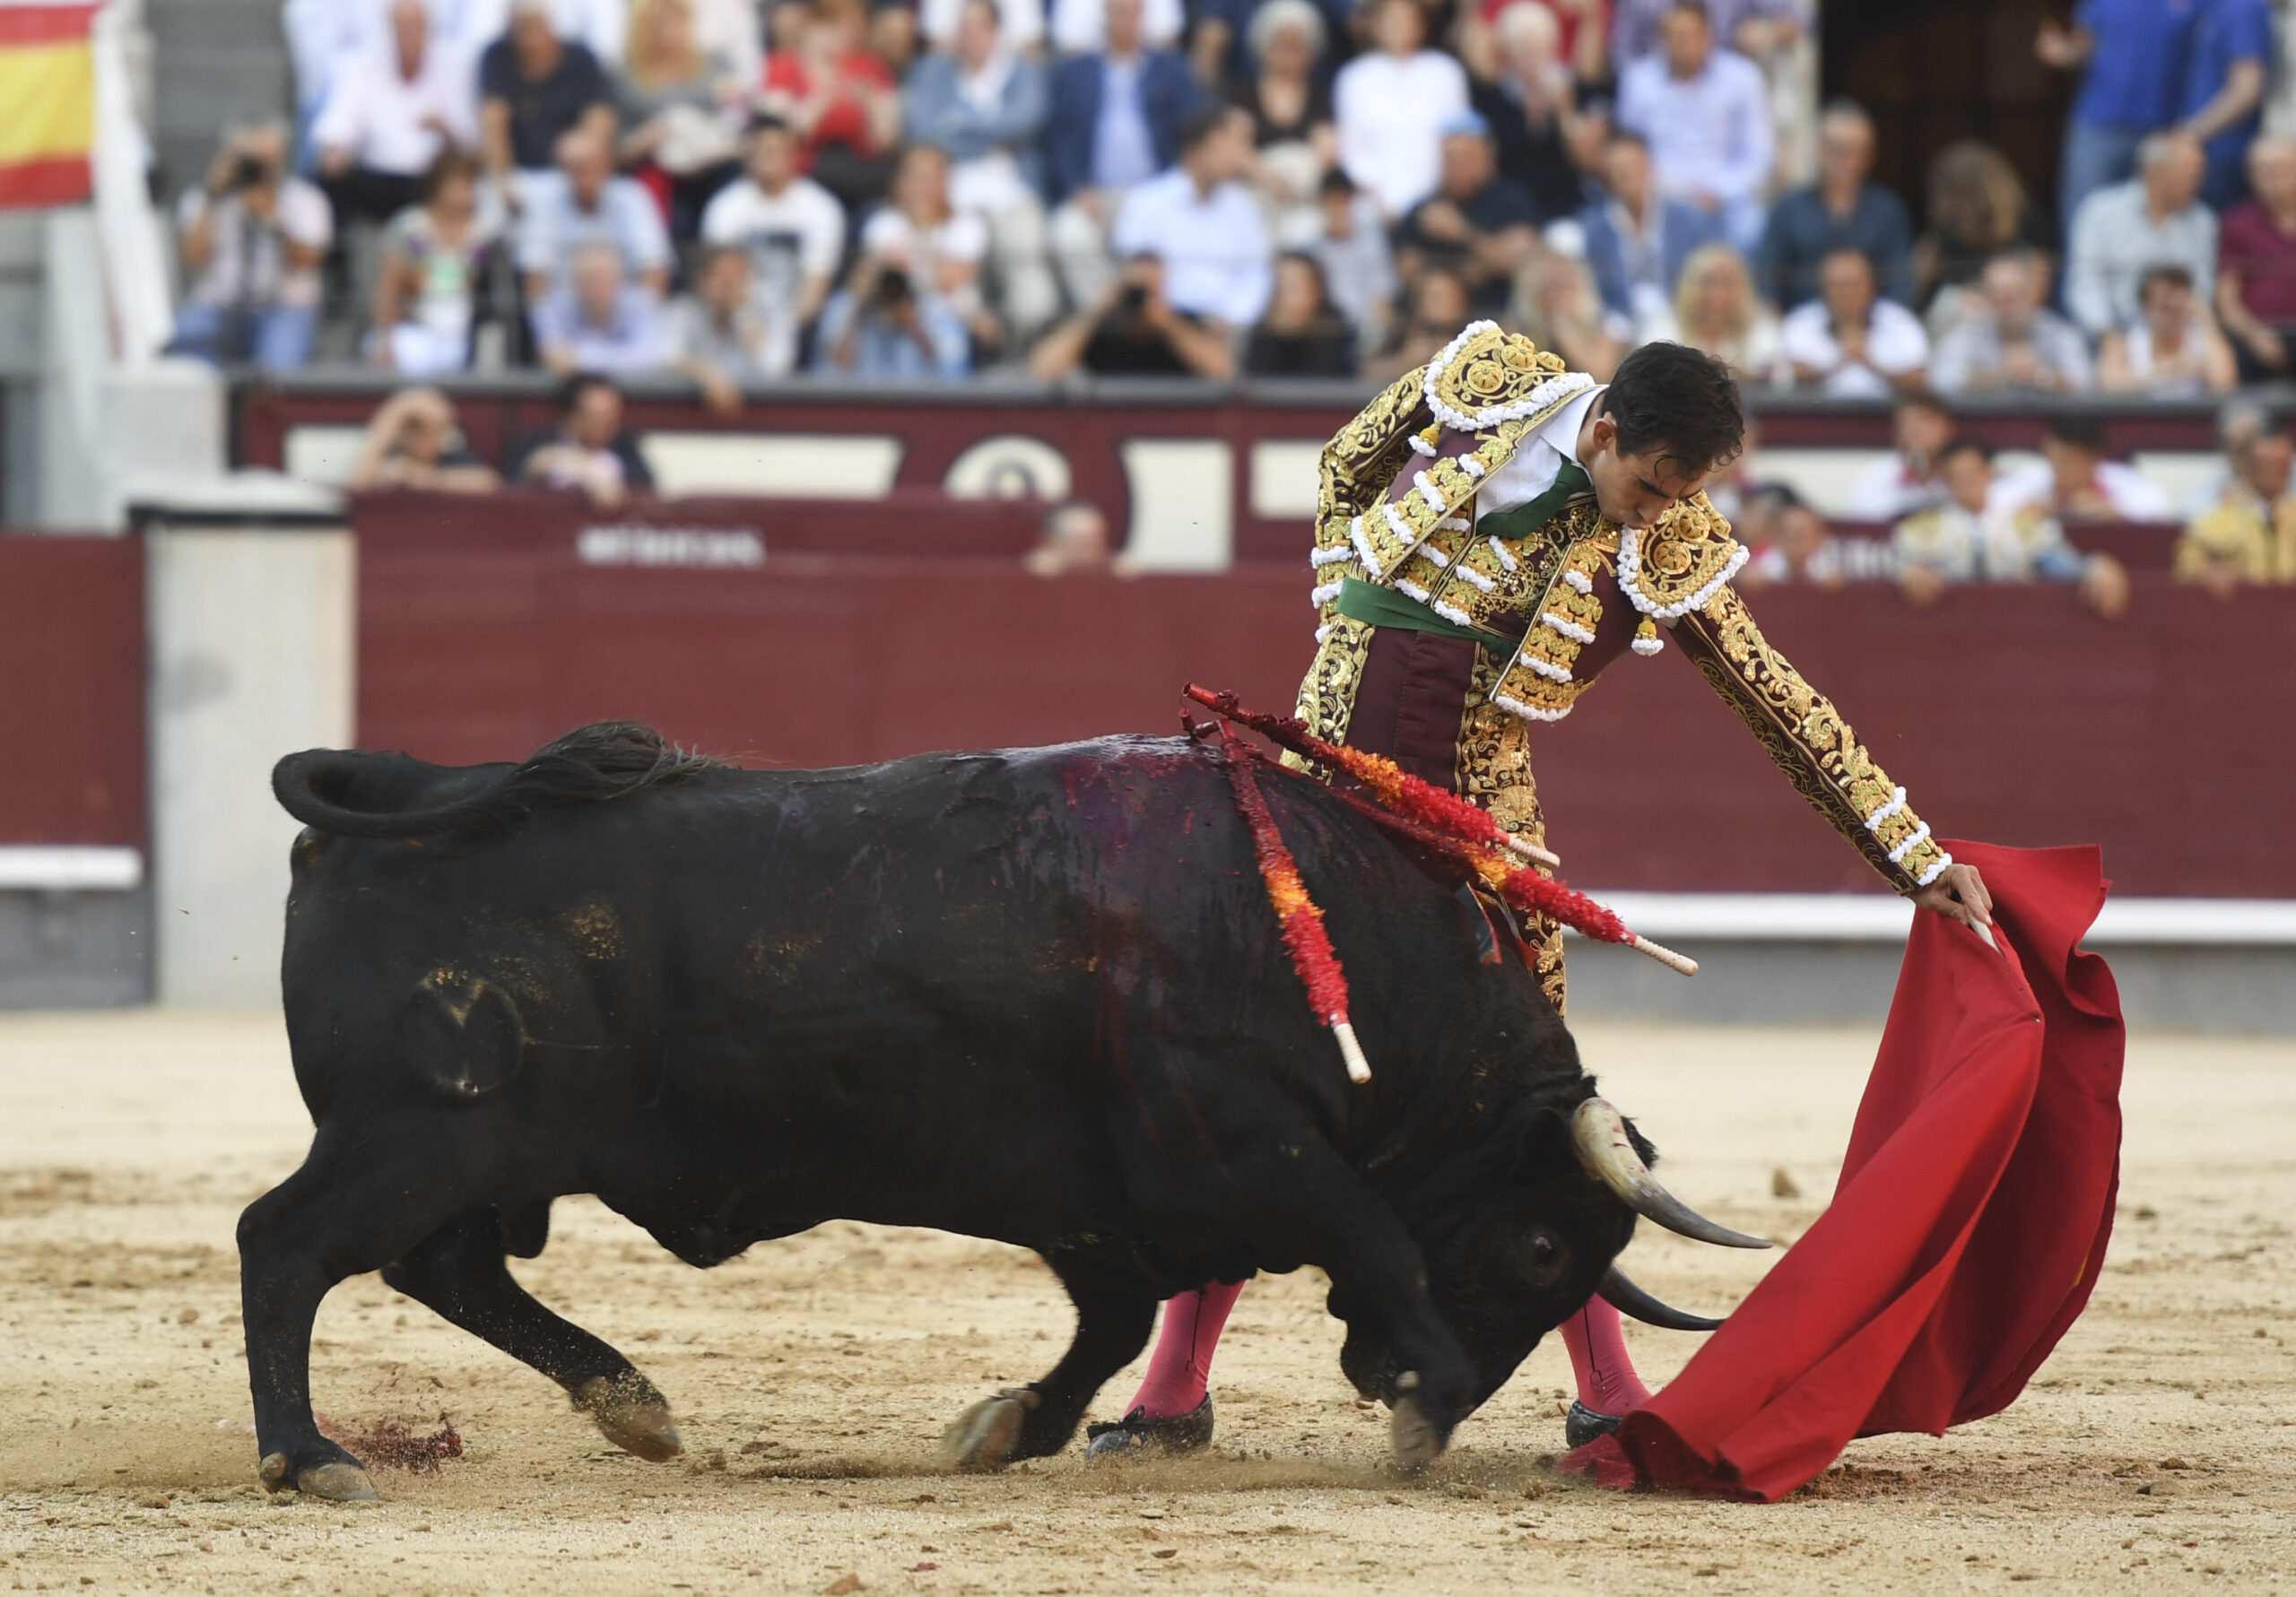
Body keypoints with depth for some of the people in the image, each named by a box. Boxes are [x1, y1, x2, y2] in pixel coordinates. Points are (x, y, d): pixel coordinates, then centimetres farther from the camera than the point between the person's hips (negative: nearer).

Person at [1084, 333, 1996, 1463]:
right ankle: (1174, 1390, 6)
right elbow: (1343, 470, 10)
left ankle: (1607, 1394, 6)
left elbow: (1787, 711, -2)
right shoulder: (1479, 388, -8)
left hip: (1475, 819, 0)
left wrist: (1918, 859, -2)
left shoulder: (1667, 554, -8)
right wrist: (1352, 619, 6)